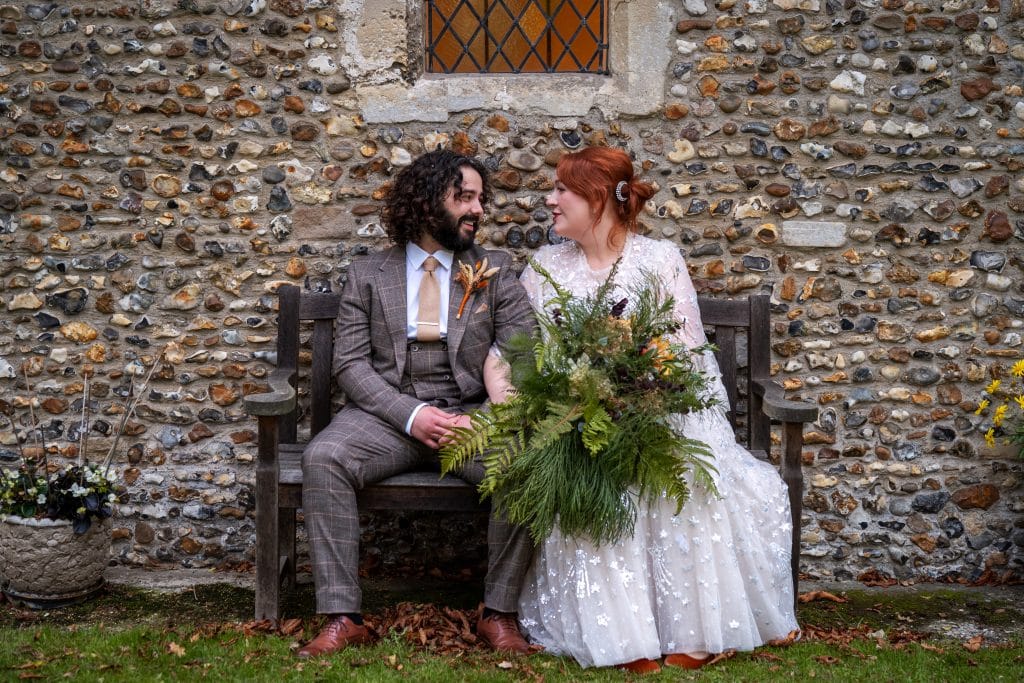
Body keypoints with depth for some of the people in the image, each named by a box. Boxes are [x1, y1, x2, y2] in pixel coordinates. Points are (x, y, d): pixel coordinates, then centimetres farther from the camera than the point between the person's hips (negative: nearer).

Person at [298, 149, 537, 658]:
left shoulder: (496, 273, 10)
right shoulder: (367, 275, 8)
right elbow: (350, 363, 0)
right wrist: (410, 415, -16)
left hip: (471, 414, 0)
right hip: (387, 414, 0)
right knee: (322, 458, -28)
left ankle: (499, 613, -14)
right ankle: (341, 618, -22)